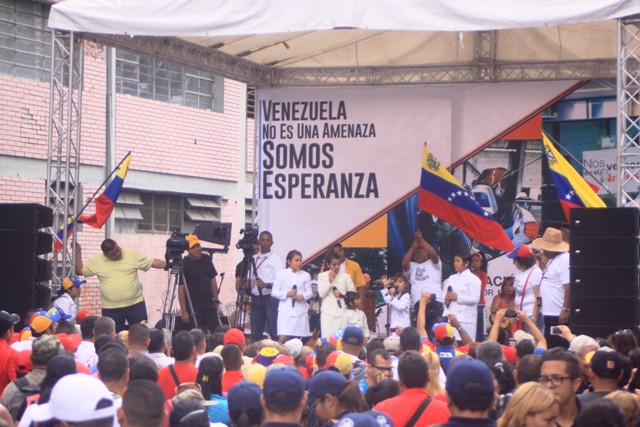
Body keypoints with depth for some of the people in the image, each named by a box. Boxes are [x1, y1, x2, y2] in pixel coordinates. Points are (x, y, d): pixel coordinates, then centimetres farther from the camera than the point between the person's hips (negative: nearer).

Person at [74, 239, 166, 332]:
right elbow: (80, 271, 6)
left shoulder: (132, 255, -2)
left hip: (135, 305, -1)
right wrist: (78, 253, -3)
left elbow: (152, 262, 1)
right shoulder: (96, 261, 0)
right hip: (111, 309, 1)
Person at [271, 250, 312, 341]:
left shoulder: (305, 275, 9)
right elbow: (274, 292, 0)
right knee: (283, 338, -13)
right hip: (285, 310, -2)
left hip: (301, 311, 2)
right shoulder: (281, 274, 2)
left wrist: (303, 296, -15)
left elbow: (310, 293, 7)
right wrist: (287, 294, -16)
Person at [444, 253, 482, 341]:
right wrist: (446, 300, -4)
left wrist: (457, 297, -13)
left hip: (466, 318, -6)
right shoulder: (451, 278, 18)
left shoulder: (473, 279, -2)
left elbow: (475, 299, -10)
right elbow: (445, 294, 19)